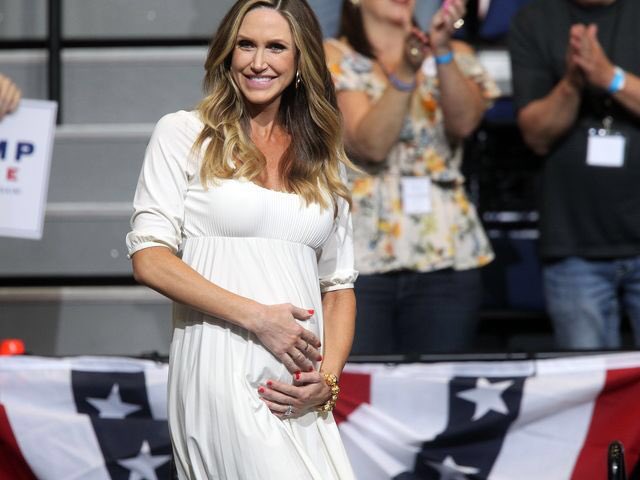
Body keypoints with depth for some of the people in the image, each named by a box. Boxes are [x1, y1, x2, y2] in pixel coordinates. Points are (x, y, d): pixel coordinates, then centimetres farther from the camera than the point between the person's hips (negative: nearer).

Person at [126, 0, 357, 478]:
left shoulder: (323, 158, 18)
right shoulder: (184, 134, 5)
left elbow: (338, 284, 17)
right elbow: (149, 259, -3)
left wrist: (328, 377, 0)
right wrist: (257, 316, -11)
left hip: (302, 388, 5)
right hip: (223, 371, -4)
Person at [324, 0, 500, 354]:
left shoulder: (455, 56, 13)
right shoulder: (334, 59, 4)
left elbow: (463, 122, -8)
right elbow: (370, 144, -11)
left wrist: (442, 51, -22)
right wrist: (405, 72, -24)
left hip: (445, 257, 3)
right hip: (360, 256, -2)